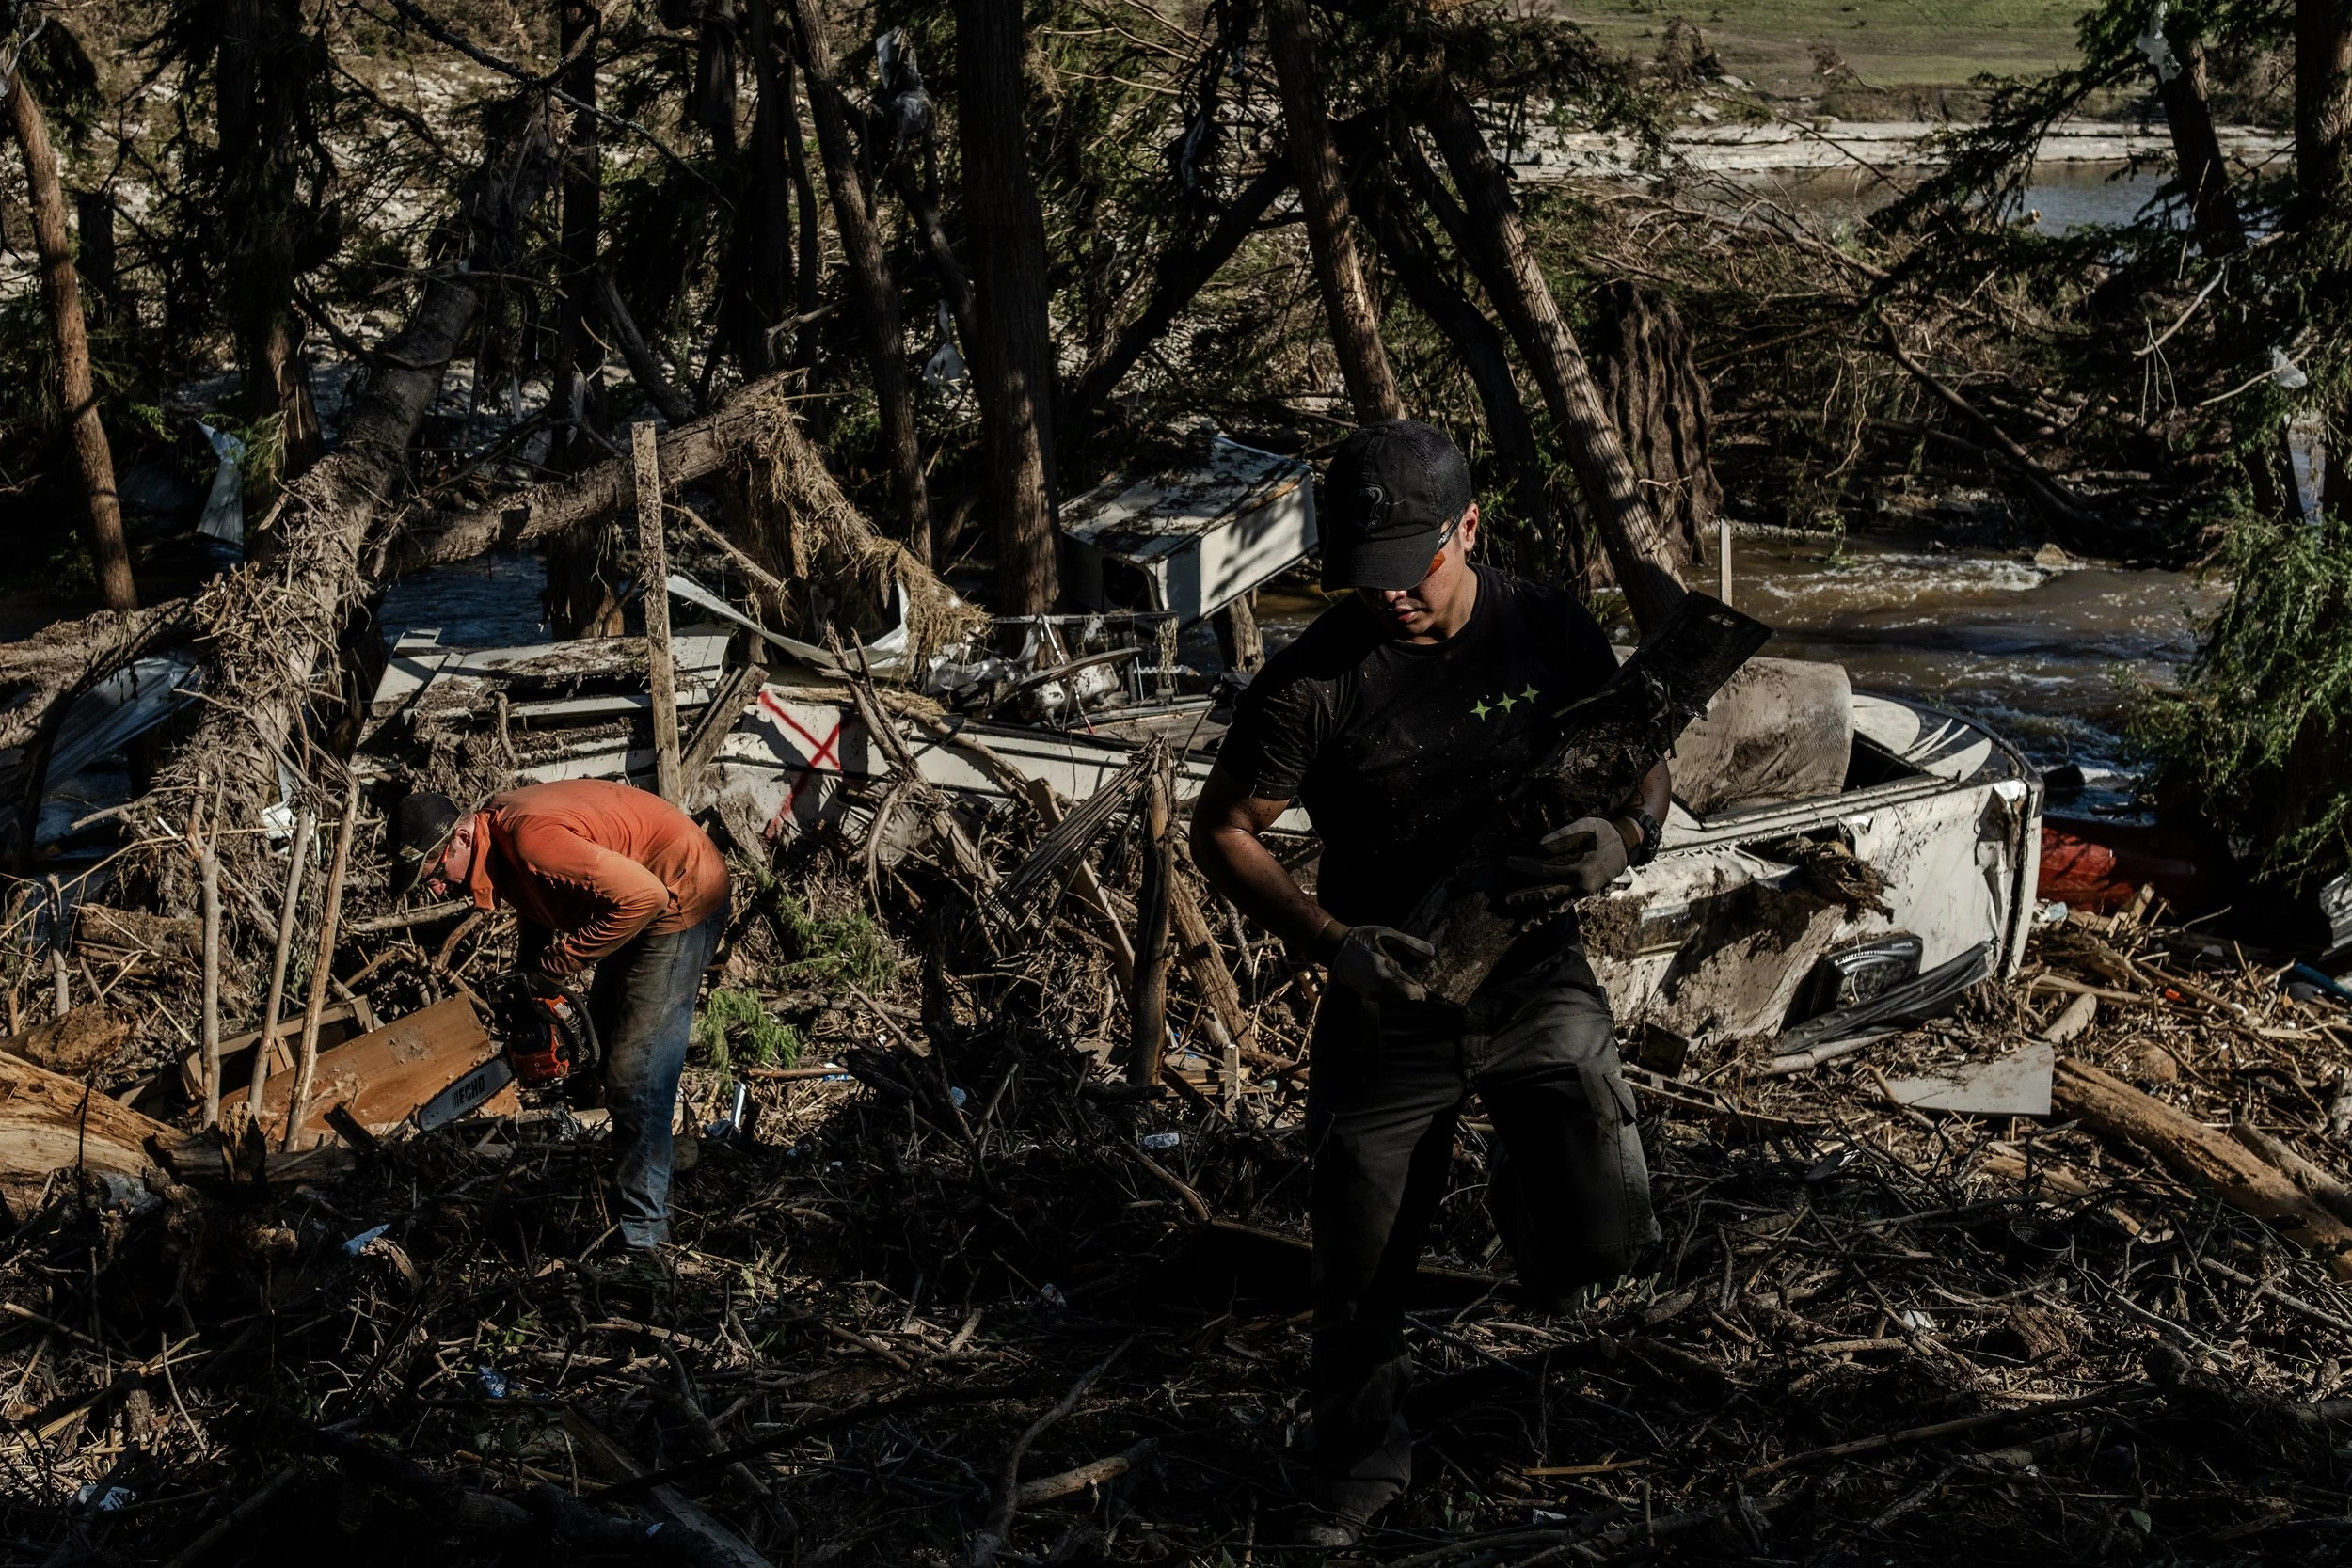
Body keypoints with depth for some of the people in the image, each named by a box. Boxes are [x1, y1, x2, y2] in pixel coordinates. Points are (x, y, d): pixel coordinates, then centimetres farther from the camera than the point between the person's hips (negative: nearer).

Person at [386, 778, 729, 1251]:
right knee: (604, 1036, 20)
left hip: (679, 899, -11)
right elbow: (543, 904, 17)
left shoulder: (527, 838, -30)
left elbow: (642, 894, -33)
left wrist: (557, 962, -23)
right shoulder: (495, 830, 0)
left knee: (635, 1075, -10)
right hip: (638, 896, 11)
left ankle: (642, 1233, -3)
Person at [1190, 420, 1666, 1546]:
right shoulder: (1314, 679, -15)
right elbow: (1222, 831, -7)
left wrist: (1624, 840, -18)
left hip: (1537, 978, 1)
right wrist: (1332, 941, -21)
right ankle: (1363, 1463, 32)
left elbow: (1644, 759, 5)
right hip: (1388, 1001, -1)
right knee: (1361, 1262, 7)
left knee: (1602, 1240, -9)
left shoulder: (1549, 631, -8)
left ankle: (1521, 1192, 28)